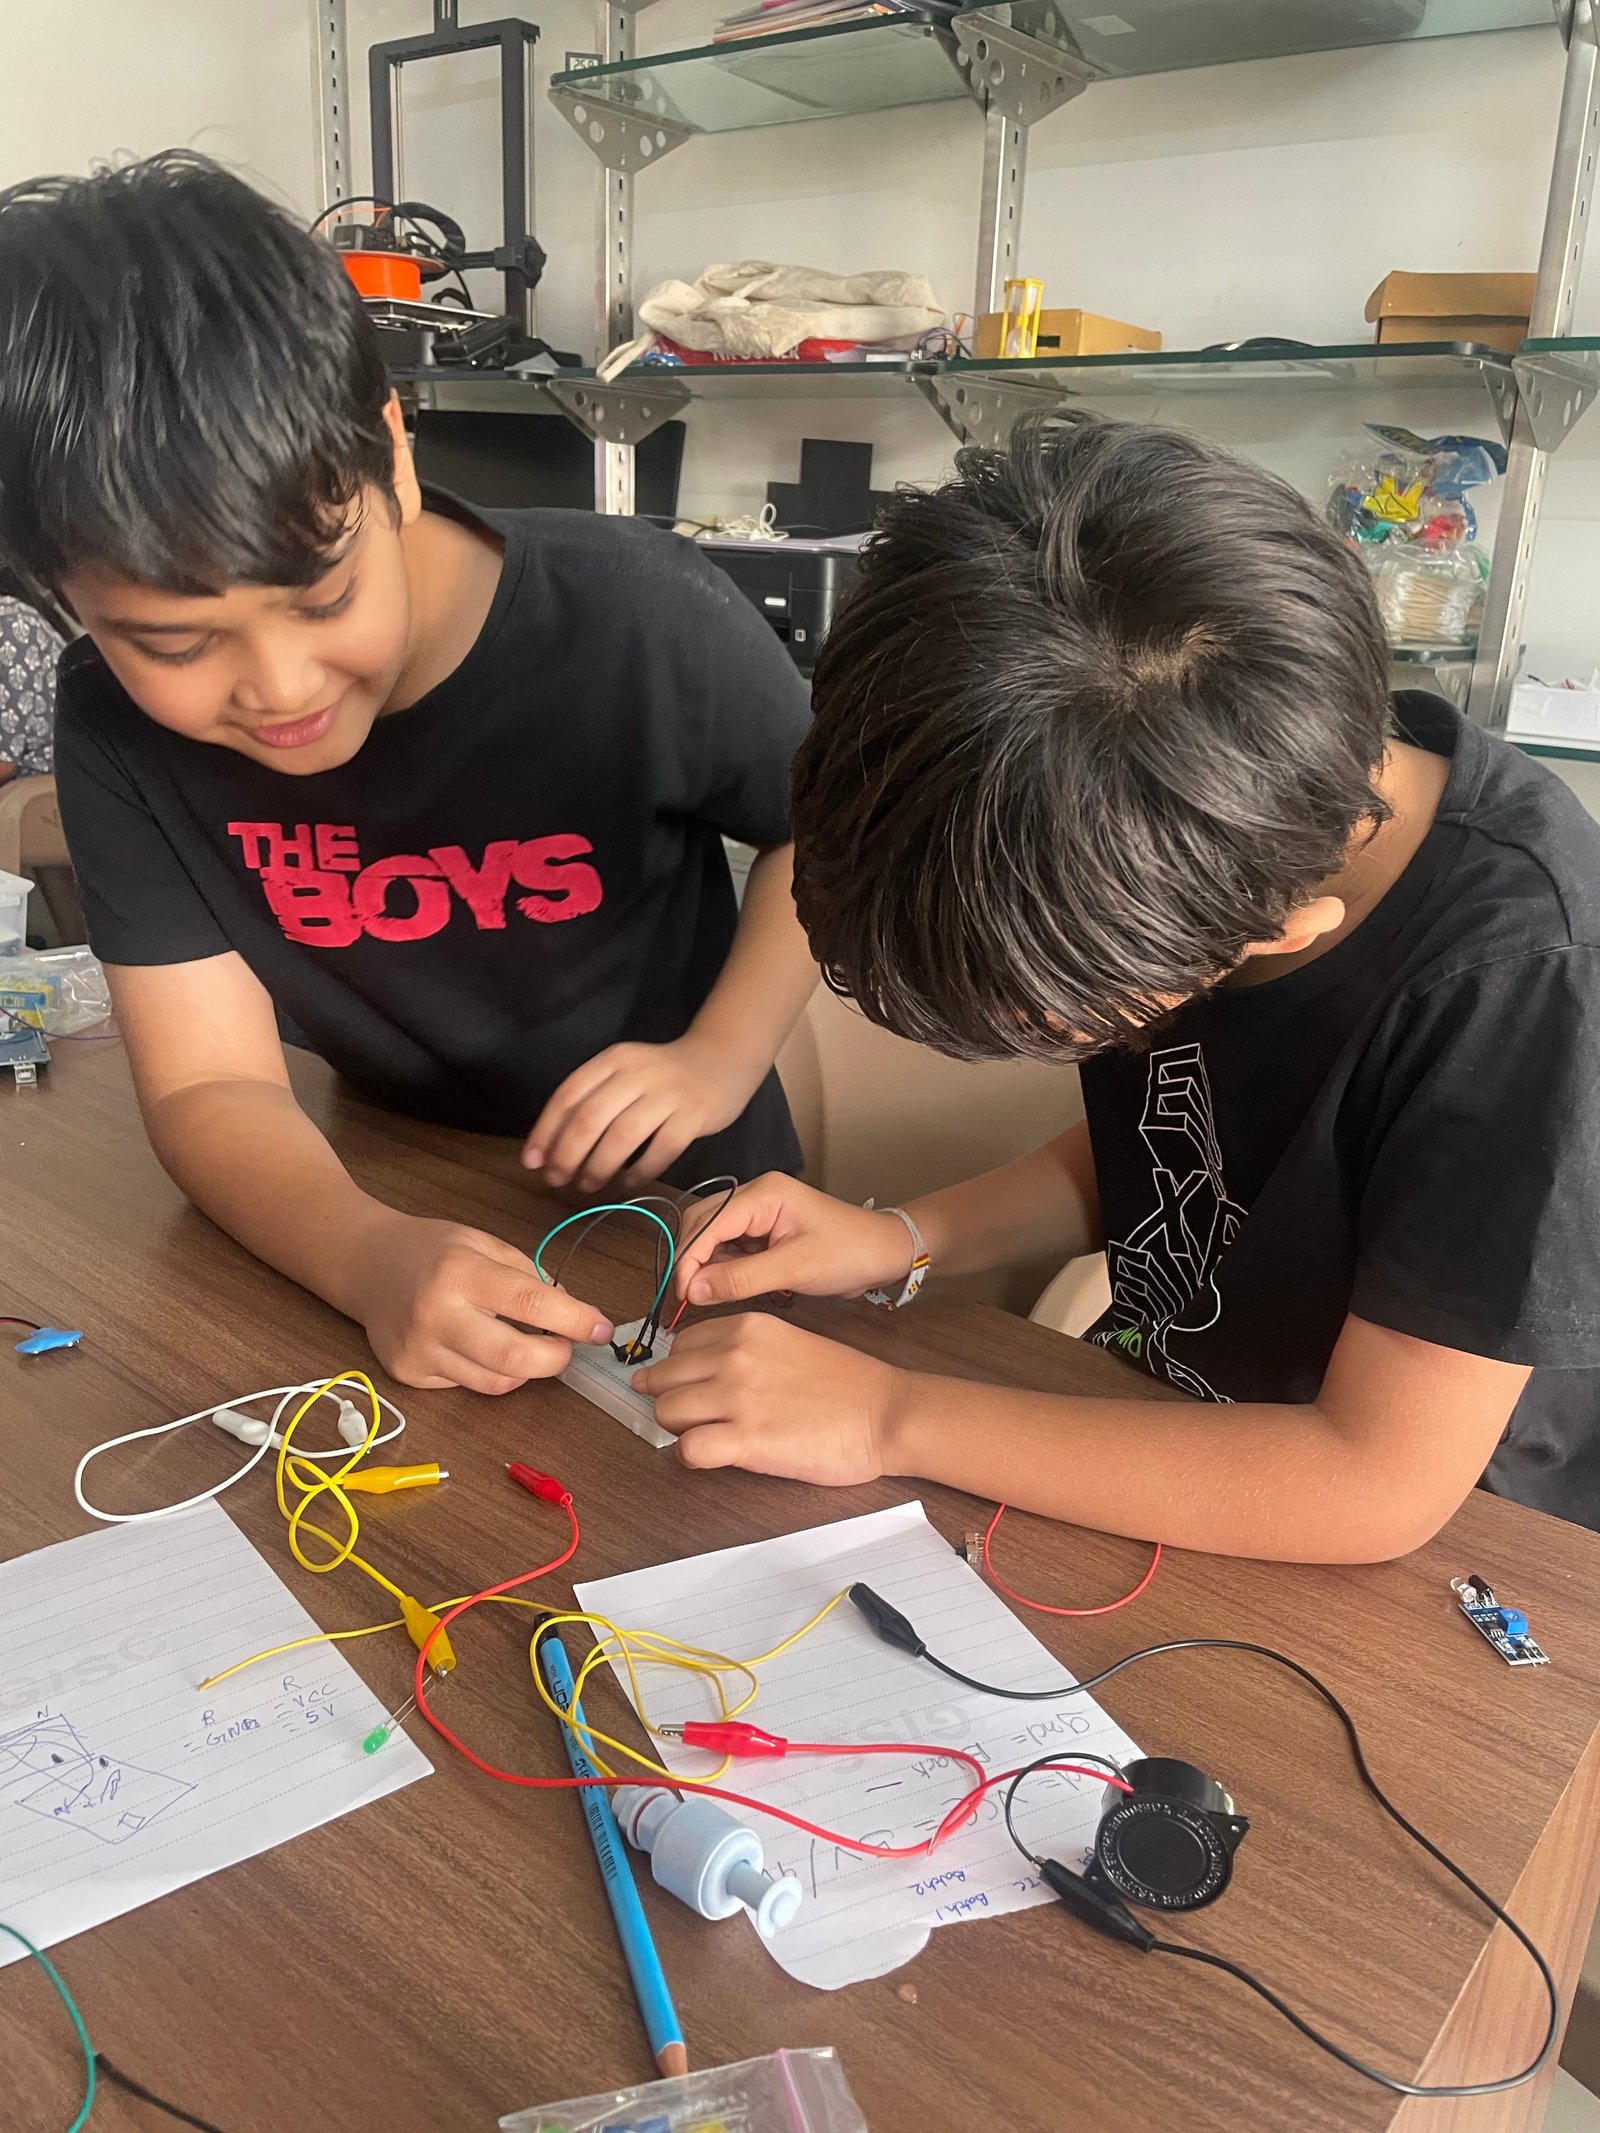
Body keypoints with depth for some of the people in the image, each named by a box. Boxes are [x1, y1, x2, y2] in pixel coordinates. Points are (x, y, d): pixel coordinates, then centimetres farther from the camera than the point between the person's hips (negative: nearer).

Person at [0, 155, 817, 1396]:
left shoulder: (638, 621, -22)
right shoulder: (122, 722, -13)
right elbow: (211, 1085, -14)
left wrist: (721, 1054, -19)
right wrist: (369, 1258, -33)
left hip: (682, 1212, -2)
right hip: (399, 1214, 3)